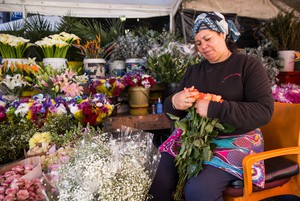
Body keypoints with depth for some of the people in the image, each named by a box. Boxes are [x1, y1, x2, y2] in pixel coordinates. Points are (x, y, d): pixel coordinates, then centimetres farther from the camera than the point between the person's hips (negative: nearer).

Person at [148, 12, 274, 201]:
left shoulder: (248, 65, -1)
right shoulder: (193, 71, 14)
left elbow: (264, 111, -13)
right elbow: (170, 106, 12)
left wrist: (214, 108, -24)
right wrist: (174, 102, -14)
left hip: (234, 140, -4)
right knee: (159, 184, -15)